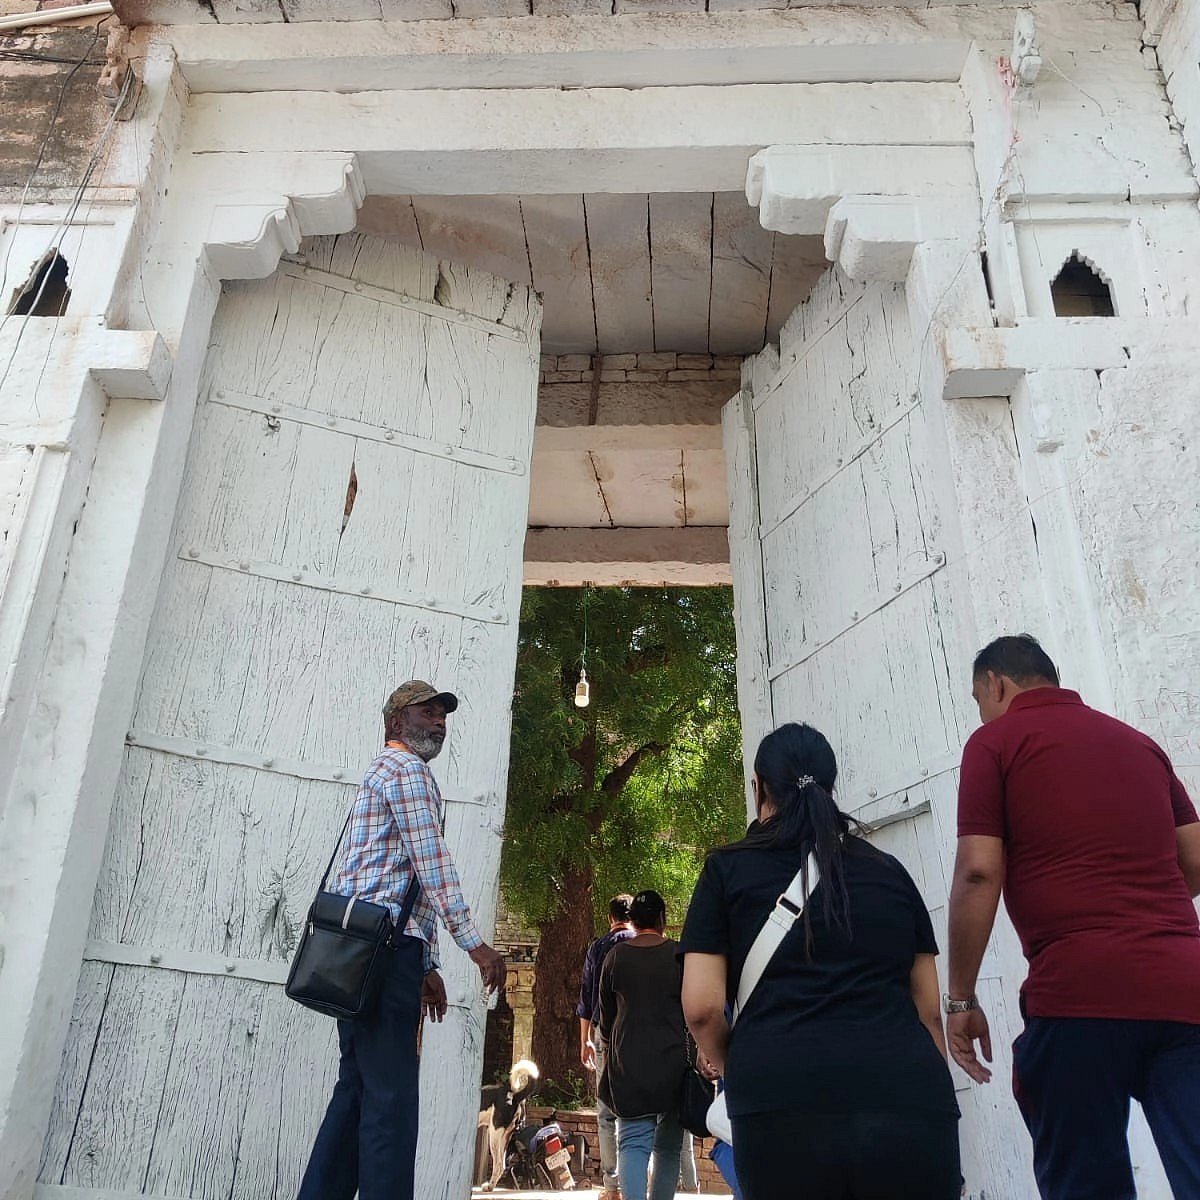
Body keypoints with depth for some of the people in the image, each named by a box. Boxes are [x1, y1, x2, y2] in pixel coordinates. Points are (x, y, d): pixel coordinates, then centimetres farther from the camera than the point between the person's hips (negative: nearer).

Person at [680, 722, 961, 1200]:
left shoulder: (728, 868, 9)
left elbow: (702, 1006, 2)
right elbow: (930, 1010, 17)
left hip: (784, 1108, -2)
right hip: (912, 1107, 2)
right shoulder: (890, 870, 17)